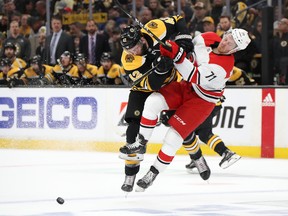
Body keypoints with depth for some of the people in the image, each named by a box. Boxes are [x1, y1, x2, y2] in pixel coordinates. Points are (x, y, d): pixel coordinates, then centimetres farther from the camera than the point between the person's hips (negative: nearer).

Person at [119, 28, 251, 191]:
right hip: (186, 87, 6)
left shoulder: (224, 65, -30)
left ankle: (154, 172, 7)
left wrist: (178, 55, -43)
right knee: (153, 101, -17)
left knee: (174, 137, -10)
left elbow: (195, 77, -36)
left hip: (202, 101, -6)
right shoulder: (207, 39, -10)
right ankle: (140, 143, -2)